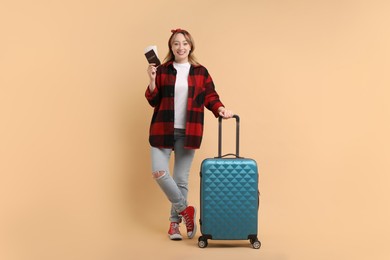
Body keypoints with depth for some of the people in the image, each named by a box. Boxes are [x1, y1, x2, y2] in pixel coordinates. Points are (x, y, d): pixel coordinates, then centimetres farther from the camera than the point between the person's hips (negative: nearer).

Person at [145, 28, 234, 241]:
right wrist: (152, 80, -13)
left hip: (187, 132, 0)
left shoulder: (201, 72, 6)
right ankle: (185, 210, 9)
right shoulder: (162, 70, 4)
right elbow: (154, 101, 2)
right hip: (163, 130, 0)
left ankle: (174, 222, 19)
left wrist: (220, 109, -16)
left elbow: (210, 97, 4)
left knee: (181, 179, 5)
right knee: (159, 172, -10)